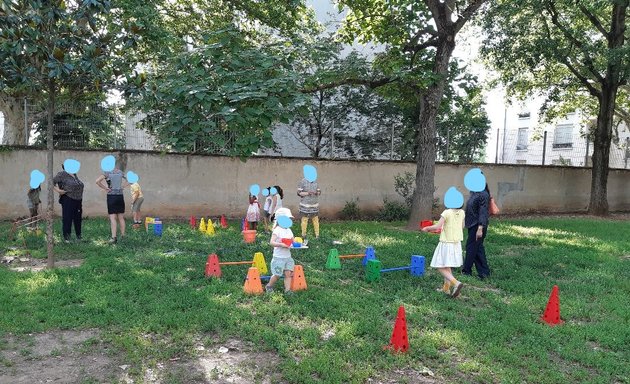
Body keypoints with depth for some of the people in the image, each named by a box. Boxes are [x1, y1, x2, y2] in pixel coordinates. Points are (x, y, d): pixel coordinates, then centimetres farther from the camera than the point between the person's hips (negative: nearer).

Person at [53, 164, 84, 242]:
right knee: (67, 219, -4)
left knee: (78, 218, 14)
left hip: (78, 201, 7)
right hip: (68, 200, -7)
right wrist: (57, 190, -16)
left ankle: (78, 236, 26)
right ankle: (66, 237, 4)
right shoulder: (63, 174, -6)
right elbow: (52, 181, -9)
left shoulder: (75, 175, 15)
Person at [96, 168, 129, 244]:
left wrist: (105, 188, -7)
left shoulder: (107, 173, -6)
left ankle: (114, 237, -11)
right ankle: (122, 236, 17)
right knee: (121, 218, 11)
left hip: (111, 196, -4)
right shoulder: (120, 172, 5)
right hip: (120, 196, 4)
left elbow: (97, 181, -17)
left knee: (112, 218, -4)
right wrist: (121, 187, 8)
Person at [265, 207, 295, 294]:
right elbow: (271, 242, -22)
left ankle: (287, 290, 5)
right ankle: (268, 286, 26)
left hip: (288, 257, 6)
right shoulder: (277, 230, -13)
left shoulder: (289, 230, 8)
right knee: (277, 275, 4)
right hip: (279, 257, -6)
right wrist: (281, 245, -34)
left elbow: (293, 241, 14)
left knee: (288, 274, 0)